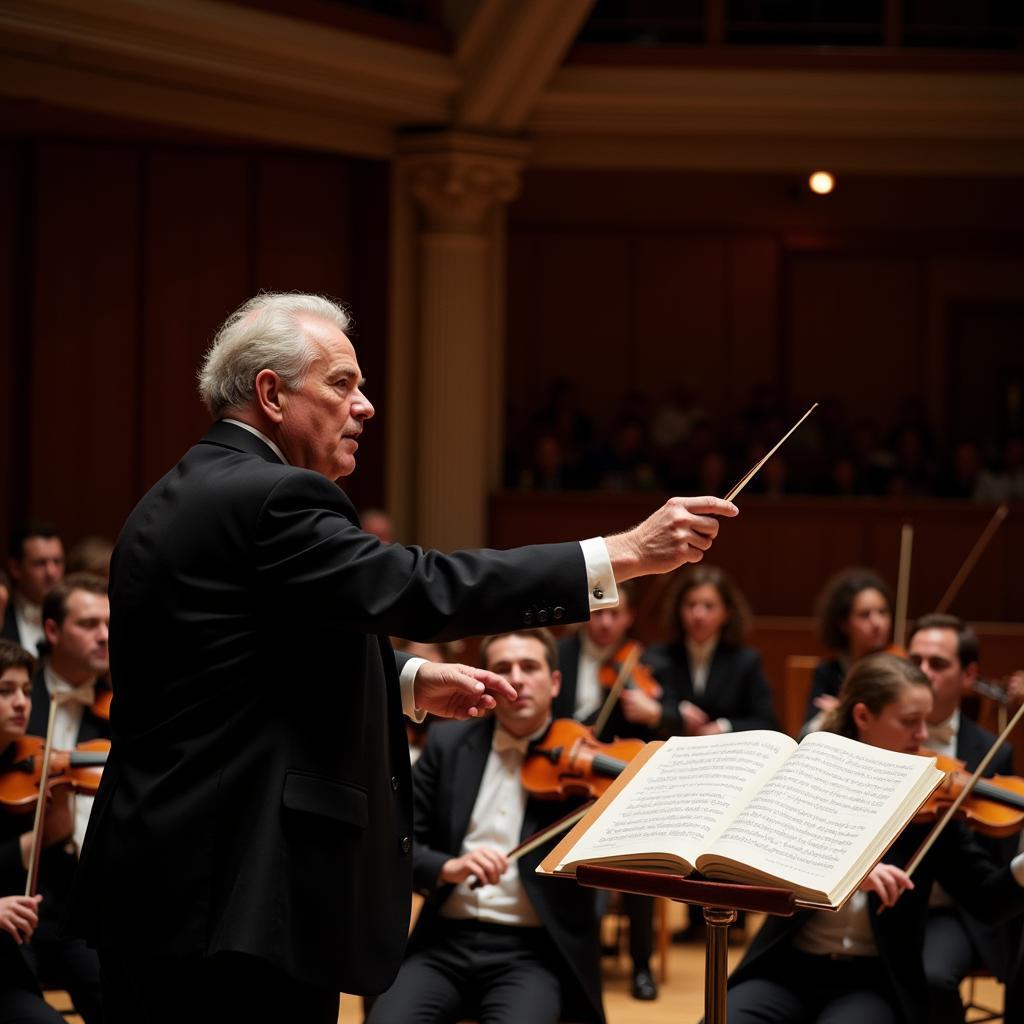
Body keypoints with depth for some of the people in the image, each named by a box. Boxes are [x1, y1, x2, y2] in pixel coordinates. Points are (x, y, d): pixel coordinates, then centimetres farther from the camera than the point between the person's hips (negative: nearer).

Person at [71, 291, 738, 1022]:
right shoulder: (267, 499, -15)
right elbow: (426, 590, -23)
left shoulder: (176, 503, 16)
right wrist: (626, 554, -21)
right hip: (243, 900, -11)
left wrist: (410, 683, 15)